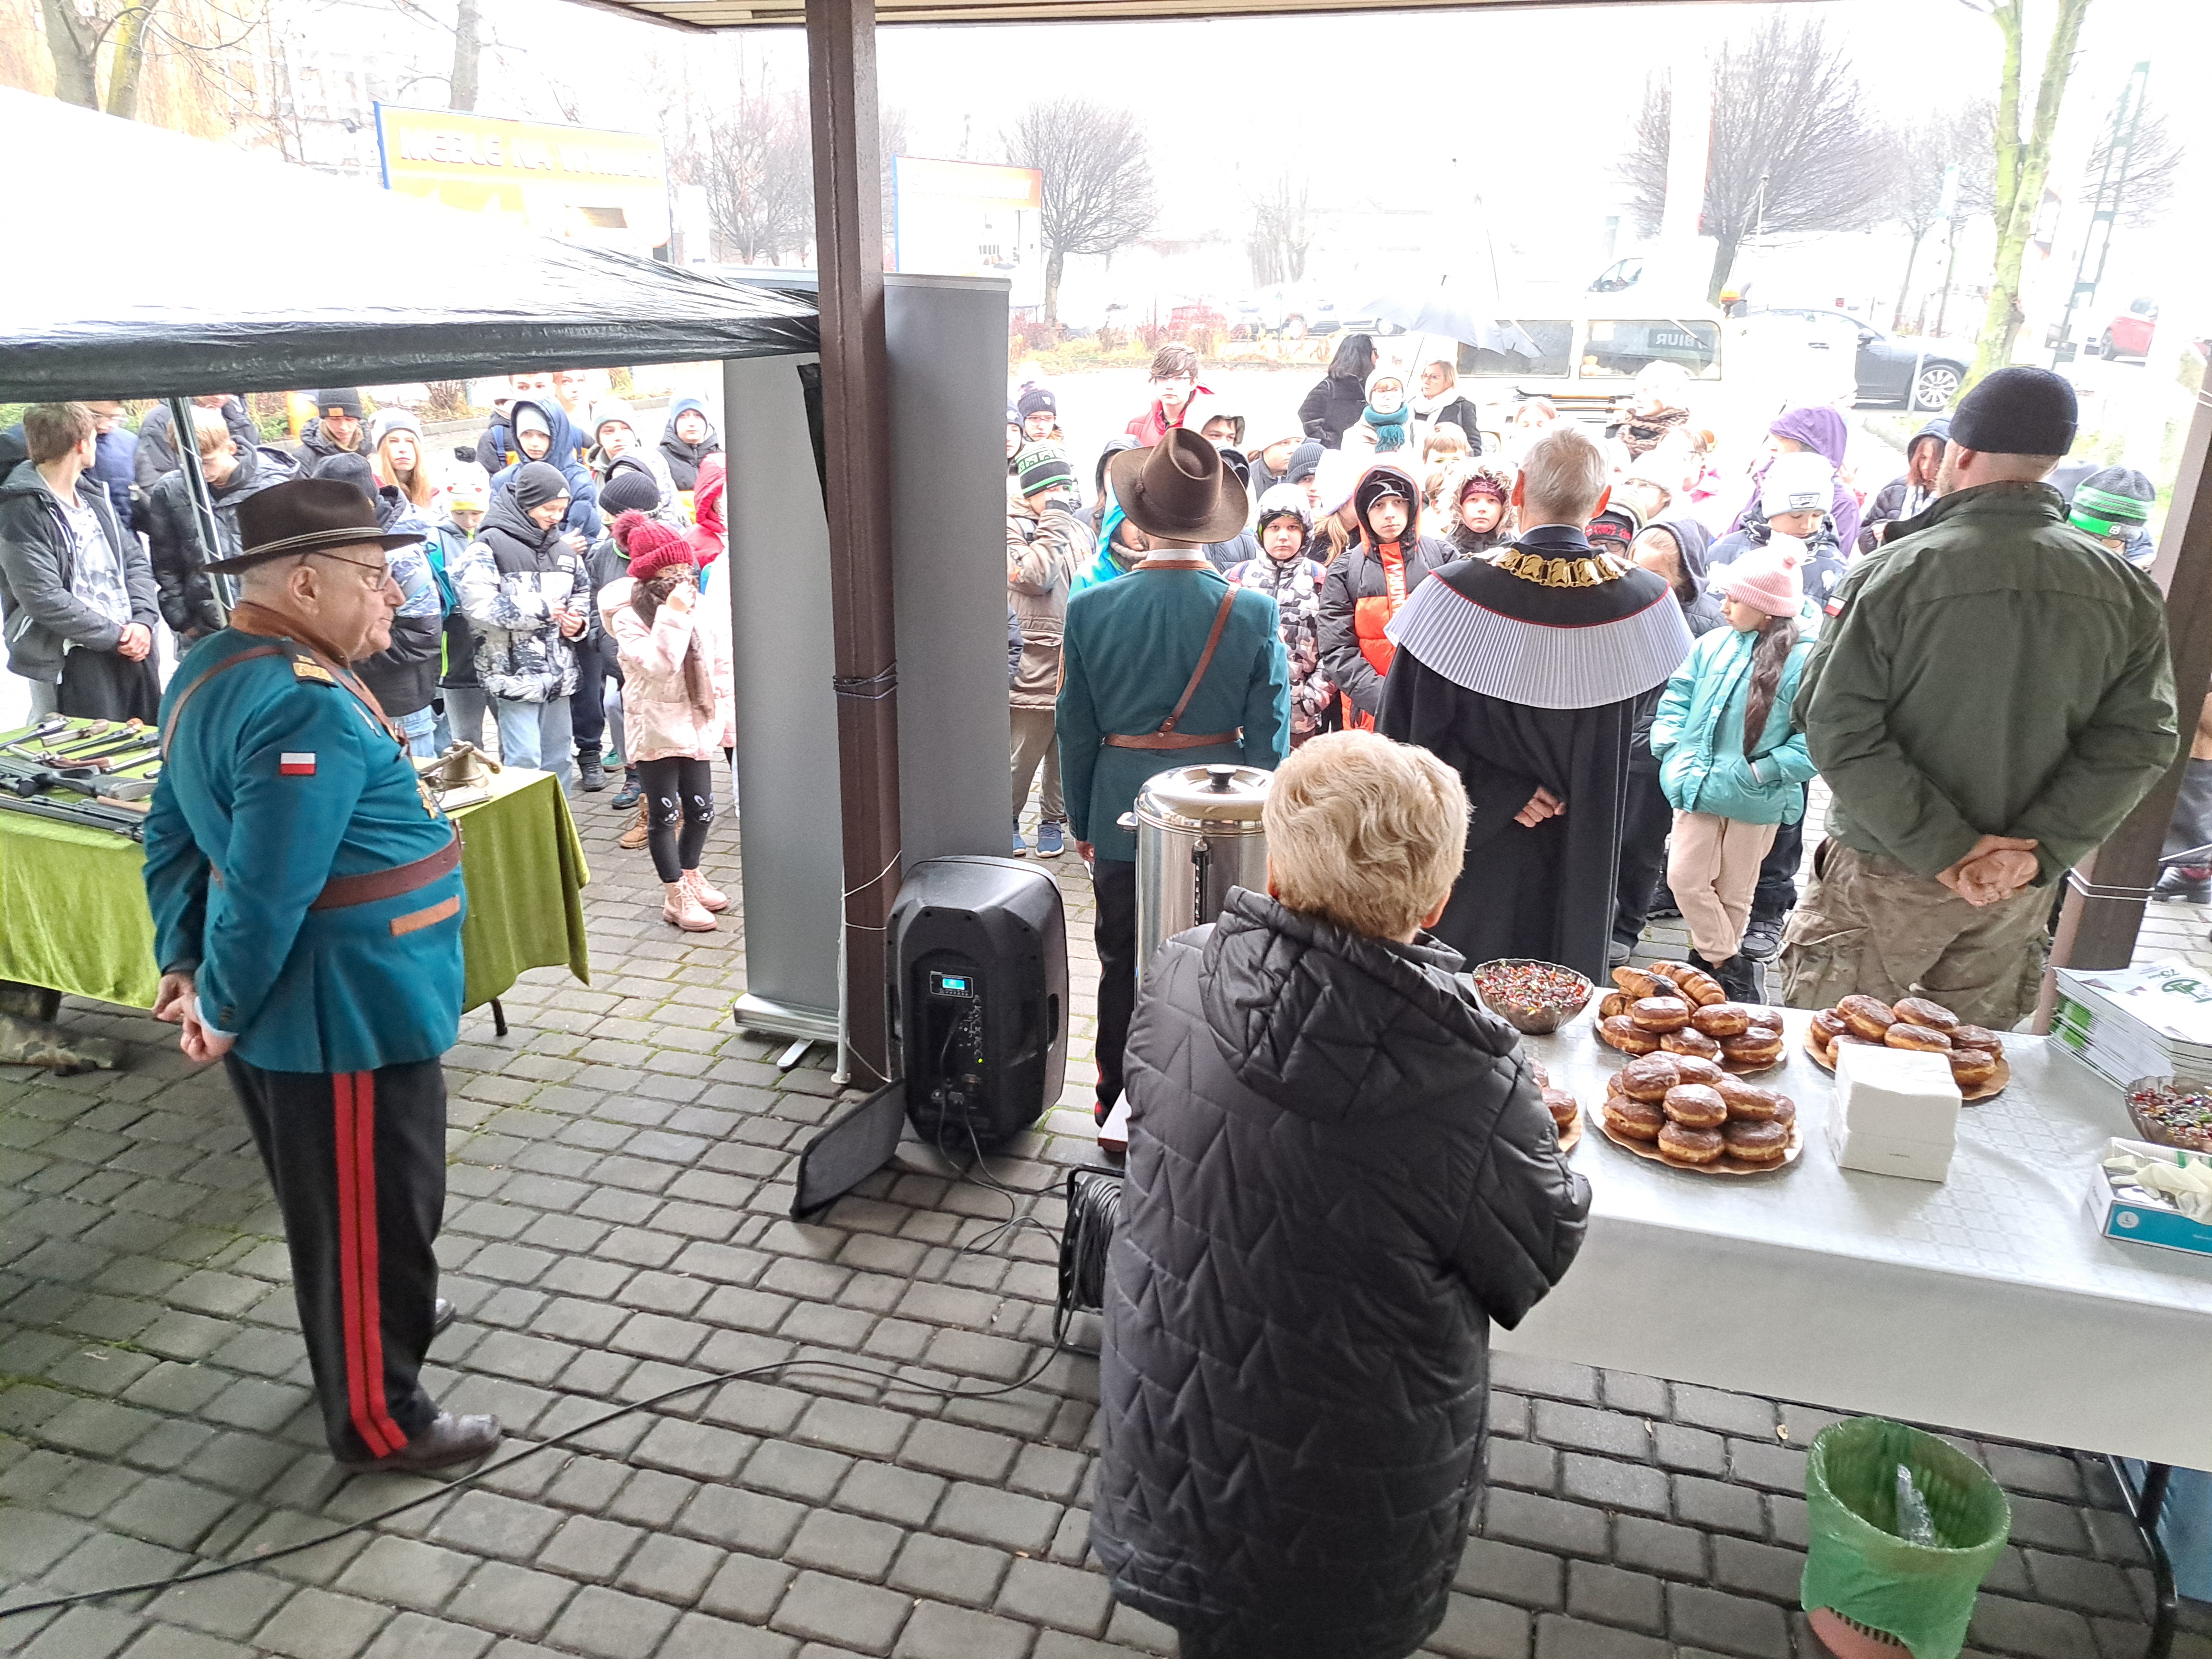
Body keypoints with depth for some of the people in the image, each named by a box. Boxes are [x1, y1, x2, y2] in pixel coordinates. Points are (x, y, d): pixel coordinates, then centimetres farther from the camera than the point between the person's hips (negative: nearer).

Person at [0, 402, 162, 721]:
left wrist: (143, 621, -4)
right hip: (73, 661, -7)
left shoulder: (93, 495, 14)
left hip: (130, 646, 7)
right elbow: (45, 599, -18)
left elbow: (135, 560, 12)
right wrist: (115, 636, -15)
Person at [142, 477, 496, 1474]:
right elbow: (267, 890, -29)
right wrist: (223, 1012, -16)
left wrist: (183, 960, 9)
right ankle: (377, 1420, 24)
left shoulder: (213, 671, 7)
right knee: (370, 1217, 7)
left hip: (298, 1007, 10)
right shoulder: (310, 710, -27)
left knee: (332, 1204, 27)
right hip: (344, 1016, -10)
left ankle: (376, 1323, 48)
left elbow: (172, 834, 12)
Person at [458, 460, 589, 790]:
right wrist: (540, 611, -13)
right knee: (524, 761, -11)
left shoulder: (563, 547, 11)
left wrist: (578, 620, 2)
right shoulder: (491, 544, -8)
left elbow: (582, 593, 26)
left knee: (558, 759, 12)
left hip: (558, 672, 6)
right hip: (513, 673, -6)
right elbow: (476, 605, -18)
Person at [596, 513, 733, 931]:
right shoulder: (628, 616, -11)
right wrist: (672, 615, -27)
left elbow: (720, 664, 10)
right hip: (655, 729, -5)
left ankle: (690, 875, 34)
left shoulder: (697, 606, 4)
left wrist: (727, 720, 9)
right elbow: (658, 665, -25)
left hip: (697, 725, 5)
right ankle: (676, 895, 15)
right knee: (664, 813, 3)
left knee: (700, 809, 12)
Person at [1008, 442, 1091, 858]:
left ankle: (1054, 819, 25)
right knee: (1022, 753, 0)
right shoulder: (1012, 528, -4)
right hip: (1033, 663, -6)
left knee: (1068, 750, 12)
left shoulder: (1078, 529, 15)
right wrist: (1054, 518, -14)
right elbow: (1034, 576, -21)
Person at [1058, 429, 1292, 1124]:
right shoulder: (1254, 613, -11)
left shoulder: (1090, 609, -10)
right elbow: (1269, 738, -5)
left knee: (1122, 970, 14)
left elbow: (1076, 733, -2)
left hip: (1123, 820, 1)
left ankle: (1118, 1110, 27)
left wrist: (1081, 825, 10)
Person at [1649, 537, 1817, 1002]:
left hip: (1757, 802, -3)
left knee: (1734, 893, 11)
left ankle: (1712, 960, 30)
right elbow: (1677, 698, 11)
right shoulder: (1713, 644, 1)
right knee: (1685, 877, -3)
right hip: (1699, 788, 3)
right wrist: (1675, 750, -3)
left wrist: (1765, 770, -20)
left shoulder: (1804, 659, -12)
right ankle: (1732, 967, 12)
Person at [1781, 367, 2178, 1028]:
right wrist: (2038, 851, -11)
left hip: (1884, 874, -4)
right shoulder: (2127, 589, -2)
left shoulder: (1893, 572, -15)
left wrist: (1943, 847, -16)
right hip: (2019, 891, 4)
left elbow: (1839, 726, -19)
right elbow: (2139, 740, -7)